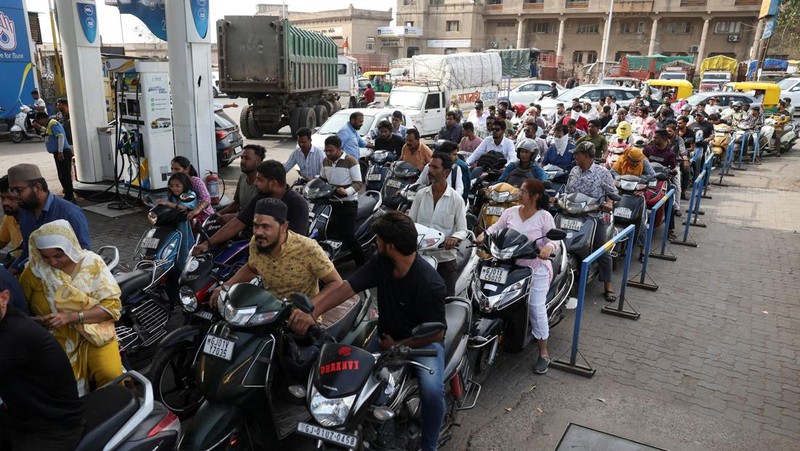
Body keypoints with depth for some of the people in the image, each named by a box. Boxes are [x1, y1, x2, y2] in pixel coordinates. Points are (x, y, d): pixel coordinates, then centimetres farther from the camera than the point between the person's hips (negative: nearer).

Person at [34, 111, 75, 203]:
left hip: (62, 153, -11)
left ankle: (69, 197, -7)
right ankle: (69, 196, 19)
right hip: (59, 153, 11)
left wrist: (60, 152, -26)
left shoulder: (53, 124, -11)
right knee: (63, 176, 13)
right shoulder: (49, 124, 21)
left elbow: (61, 136, -22)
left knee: (65, 175, -9)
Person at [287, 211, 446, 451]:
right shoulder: (381, 262, -10)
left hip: (422, 341, -5)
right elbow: (346, 288, -16)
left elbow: (435, 333, -20)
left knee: (432, 390, -28)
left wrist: (397, 347, -15)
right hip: (386, 334, 6)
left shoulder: (430, 283, -27)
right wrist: (312, 313, -30)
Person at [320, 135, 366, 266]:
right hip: (331, 201, 7)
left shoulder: (350, 161, -12)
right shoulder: (326, 161, 9)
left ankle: (361, 263, 2)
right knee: (330, 234, 8)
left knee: (348, 235, -11)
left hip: (348, 203, -7)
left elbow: (358, 183, -15)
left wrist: (346, 191, -32)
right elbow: (322, 179, 23)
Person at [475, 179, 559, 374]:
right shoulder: (510, 212, 5)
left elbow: (554, 240, -9)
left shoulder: (544, 217, -7)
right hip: (511, 265, 5)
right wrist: (484, 234, -11)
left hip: (537, 269, -4)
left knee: (536, 308, -4)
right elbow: (496, 228, 9)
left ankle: (543, 354, 7)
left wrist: (548, 247, -32)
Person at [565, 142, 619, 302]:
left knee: (602, 251, 0)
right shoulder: (574, 171, 11)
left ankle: (607, 285, 8)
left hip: (595, 217, -4)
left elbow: (613, 192, -1)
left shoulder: (602, 172, -4)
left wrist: (609, 203, -20)